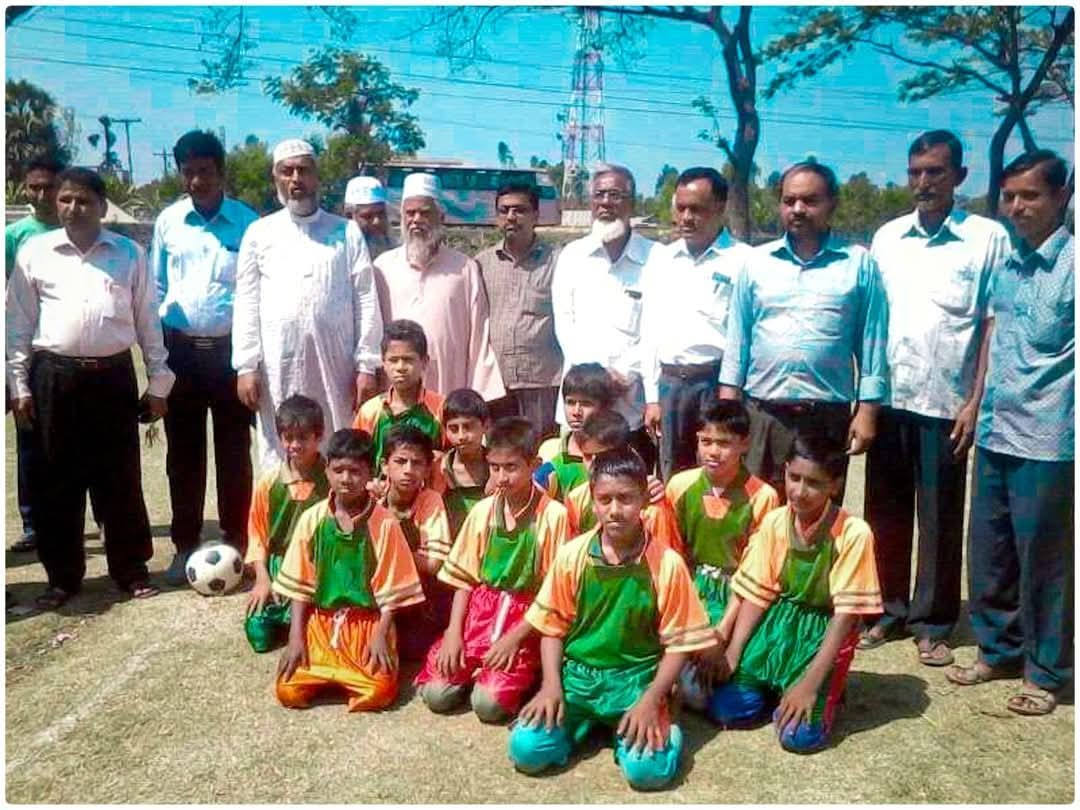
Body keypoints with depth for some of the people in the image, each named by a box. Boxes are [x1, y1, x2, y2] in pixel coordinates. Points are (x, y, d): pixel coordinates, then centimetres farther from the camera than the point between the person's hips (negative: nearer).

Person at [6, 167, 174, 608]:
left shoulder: (129, 253, 5)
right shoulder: (34, 251, 6)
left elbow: (147, 320, 7)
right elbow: (19, 323, 8)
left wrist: (158, 381, 5)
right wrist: (19, 384, 3)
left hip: (114, 376, 0)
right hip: (55, 376, 1)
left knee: (121, 477, 6)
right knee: (55, 480, 7)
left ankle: (131, 569, 19)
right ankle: (63, 575, 21)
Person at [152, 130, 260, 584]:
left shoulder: (247, 222, -2)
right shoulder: (168, 221, 5)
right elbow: (156, 288, 10)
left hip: (230, 349, -2)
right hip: (180, 350, 2)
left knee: (233, 451, 6)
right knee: (183, 452, 9)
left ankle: (235, 542, 20)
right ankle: (185, 544, 22)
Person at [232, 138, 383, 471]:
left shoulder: (347, 233, 7)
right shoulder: (259, 233, 8)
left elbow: (366, 301, 3)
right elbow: (246, 304, 5)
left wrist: (366, 365, -3)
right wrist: (246, 366, -3)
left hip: (335, 365, 0)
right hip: (278, 366, 1)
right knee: (278, 455, 5)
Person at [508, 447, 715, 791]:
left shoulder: (667, 563, -11)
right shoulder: (572, 555, -5)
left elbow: (677, 643, -5)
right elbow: (553, 626, 4)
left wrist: (651, 701, -15)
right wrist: (551, 685, -9)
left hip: (636, 678, -2)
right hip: (577, 674, 2)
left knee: (648, 769, -25)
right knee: (526, 750, -17)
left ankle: (652, 723, 8)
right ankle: (587, 721, 11)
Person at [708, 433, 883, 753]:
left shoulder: (854, 533, -20)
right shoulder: (773, 522, -6)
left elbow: (846, 613, -18)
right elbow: (757, 594, -1)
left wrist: (811, 681, -21)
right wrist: (733, 651, -10)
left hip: (824, 630, -3)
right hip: (778, 622, 4)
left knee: (800, 735, -18)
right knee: (723, 708, -9)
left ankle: (827, 690, 12)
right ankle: (776, 688, 18)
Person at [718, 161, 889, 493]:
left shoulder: (859, 263, 2)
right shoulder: (756, 261, 7)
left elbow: (872, 342, 2)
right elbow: (738, 338, 8)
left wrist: (867, 410, -3)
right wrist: (727, 406, 3)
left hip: (828, 416, -1)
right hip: (761, 413, 1)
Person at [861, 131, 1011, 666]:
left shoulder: (987, 237, -2)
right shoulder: (886, 237, 9)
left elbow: (994, 327, -2)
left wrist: (975, 402, -7)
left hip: (946, 403, -3)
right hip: (888, 399, 3)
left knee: (940, 521, 7)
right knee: (885, 512, 11)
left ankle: (934, 623, 21)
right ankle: (890, 611, 26)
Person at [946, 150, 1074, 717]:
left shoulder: (1071, 264, -9)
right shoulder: (1003, 263, 10)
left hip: (1046, 440, -6)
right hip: (994, 433, 6)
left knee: (1043, 559, 5)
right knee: (988, 553, 15)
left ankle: (1046, 672, 22)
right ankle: (998, 650, 32)